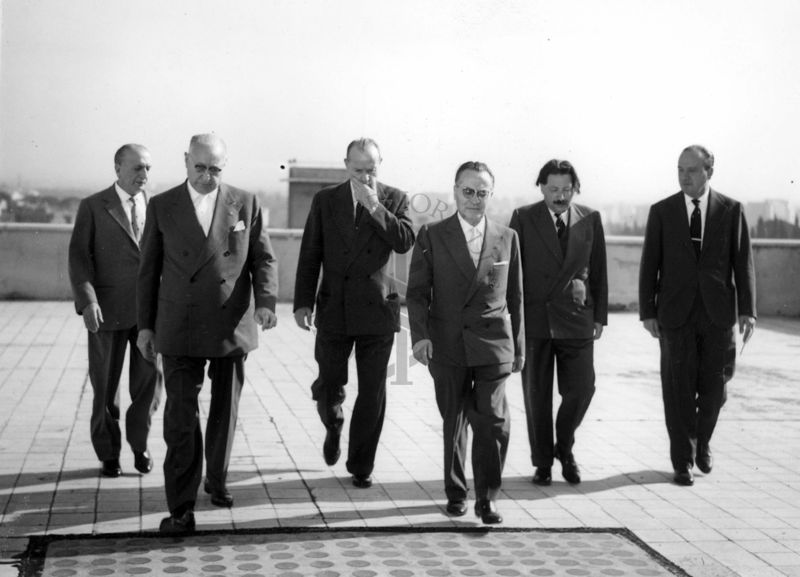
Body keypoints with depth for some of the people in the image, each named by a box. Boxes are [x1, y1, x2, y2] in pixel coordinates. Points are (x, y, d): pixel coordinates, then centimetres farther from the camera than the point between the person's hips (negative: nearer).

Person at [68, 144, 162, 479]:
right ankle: (108, 454, 23)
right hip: (107, 310, -2)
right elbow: (79, 257, -5)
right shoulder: (92, 207, 1)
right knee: (106, 387, 6)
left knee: (149, 382, -2)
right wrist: (87, 300, -19)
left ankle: (139, 441, 23)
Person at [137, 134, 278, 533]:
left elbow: (263, 259, 4)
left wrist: (266, 301, -13)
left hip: (232, 327, 1)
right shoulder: (162, 207, 2)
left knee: (225, 411, 14)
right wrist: (145, 325, 4)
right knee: (180, 417, -7)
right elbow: (148, 270, 6)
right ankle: (181, 508, -4)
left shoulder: (246, 204, 3)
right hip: (180, 330, -1)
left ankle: (217, 480, 36)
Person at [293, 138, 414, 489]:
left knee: (372, 392, 1)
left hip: (377, 309, -1)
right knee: (328, 387, 5)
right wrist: (303, 301, -3)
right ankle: (333, 427, 39)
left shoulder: (394, 200, 3)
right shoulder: (325, 200, 5)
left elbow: (405, 242, -12)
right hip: (334, 308, 1)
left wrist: (374, 207, -18)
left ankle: (361, 466, 13)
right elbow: (309, 255, 4)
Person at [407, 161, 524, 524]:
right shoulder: (432, 236, 3)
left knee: (493, 420, -10)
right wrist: (419, 334, -12)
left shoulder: (507, 238, 8)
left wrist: (518, 345, 15)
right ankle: (455, 493, 25)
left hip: (493, 345, 0)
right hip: (447, 345, 0)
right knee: (453, 422, 10)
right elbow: (417, 292, 1)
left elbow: (514, 296, 14)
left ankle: (486, 498, 0)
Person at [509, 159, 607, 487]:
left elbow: (598, 271, 9)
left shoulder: (590, 219, 4)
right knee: (536, 395, 5)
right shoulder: (523, 218, -1)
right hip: (534, 319, -1)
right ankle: (542, 462, 19)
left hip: (576, 319, 1)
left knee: (581, 389, -2)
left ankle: (564, 448, 24)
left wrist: (600, 315, 7)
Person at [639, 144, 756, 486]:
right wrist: (647, 311, -4)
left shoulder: (731, 211, 2)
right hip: (676, 315, -1)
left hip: (717, 314, 1)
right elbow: (649, 264, 2)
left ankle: (702, 442, 34)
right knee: (678, 389, -1)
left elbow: (743, 262, 1)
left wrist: (747, 310, -5)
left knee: (714, 386, 7)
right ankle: (682, 461, 9)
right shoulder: (661, 212, 2)